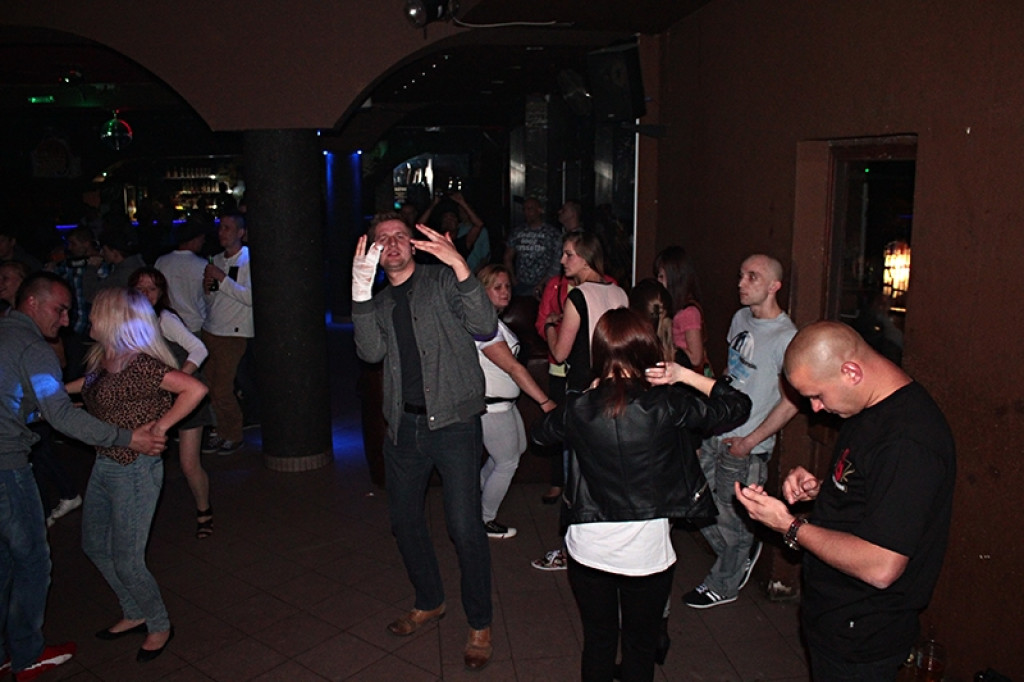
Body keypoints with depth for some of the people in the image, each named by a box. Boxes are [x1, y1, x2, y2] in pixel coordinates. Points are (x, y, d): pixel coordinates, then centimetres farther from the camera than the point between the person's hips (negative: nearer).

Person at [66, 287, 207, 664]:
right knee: (95, 546, 21)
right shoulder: (103, 359, 4)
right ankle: (134, 614, 40)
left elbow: (195, 389, -32)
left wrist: (159, 426, -25)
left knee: (126, 562, 2)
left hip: (134, 470, -9)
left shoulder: (139, 365, -25)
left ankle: (159, 626, 26)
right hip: (104, 465, 10)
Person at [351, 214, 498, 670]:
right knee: (404, 520, 16)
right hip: (404, 426, 6)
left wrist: (460, 267, -28)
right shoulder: (379, 303, 15)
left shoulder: (443, 282, 0)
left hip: (453, 422, -6)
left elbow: (484, 326, -16)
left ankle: (479, 624, 15)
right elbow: (371, 351, -5)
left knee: (464, 526, -5)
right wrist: (361, 291, -17)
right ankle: (430, 603, 40)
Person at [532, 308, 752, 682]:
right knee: (640, 647, 20)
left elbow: (540, 431, 13)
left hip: (590, 547, 1)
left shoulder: (578, 409, -10)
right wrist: (685, 375, -3)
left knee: (598, 642, 21)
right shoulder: (665, 406, -15)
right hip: (647, 549, -1)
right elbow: (738, 405, -2)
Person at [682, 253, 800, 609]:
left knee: (731, 519, 6)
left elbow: (791, 400, -17)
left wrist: (750, 441, -16)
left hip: (746, 447, -7)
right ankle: (743, 553, 39)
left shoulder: (786, 337, -18)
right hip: (716, 433, 8)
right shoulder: (740, 318, 6)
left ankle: (723, 585, 29)